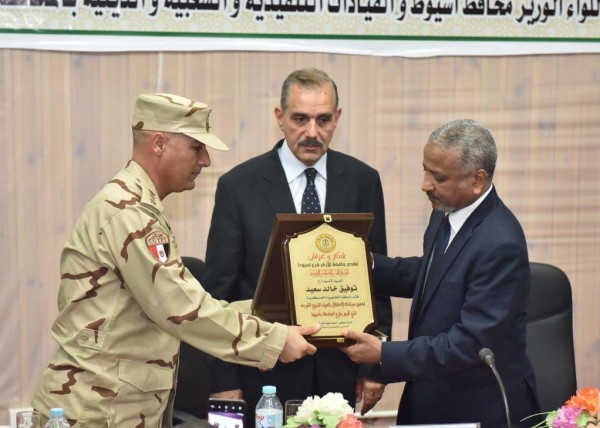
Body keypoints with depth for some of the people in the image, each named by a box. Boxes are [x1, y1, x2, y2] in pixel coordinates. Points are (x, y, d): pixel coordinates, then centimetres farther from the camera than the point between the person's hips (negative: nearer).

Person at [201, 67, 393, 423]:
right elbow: (220, 289, -3)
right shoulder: (239, 186, -4)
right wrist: (224, 381, -7)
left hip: (339, 370, 2)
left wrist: (375, 366, 3)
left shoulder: (362, 181, 3)